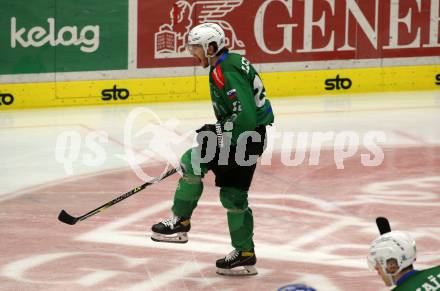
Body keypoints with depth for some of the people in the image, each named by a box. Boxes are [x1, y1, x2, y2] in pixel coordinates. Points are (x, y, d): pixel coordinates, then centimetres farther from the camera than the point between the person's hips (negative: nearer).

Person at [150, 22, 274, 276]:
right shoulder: (231, 63, 13)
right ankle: (245, 255, 15)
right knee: (233, 195, 12)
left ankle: (181, 222, -1)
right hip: (250, 138, 10)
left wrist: (215, 131, -18)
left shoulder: (227, 72, -20)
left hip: (244, 138, -10)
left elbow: (245, 117, -27)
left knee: (192, 161, -10)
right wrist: (217, 131, 22)